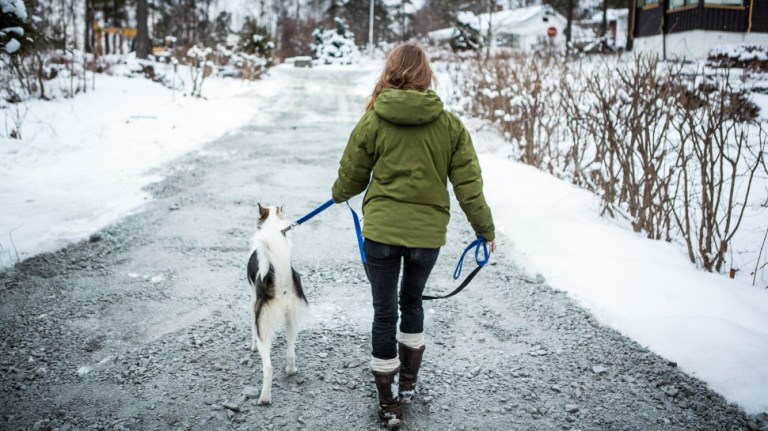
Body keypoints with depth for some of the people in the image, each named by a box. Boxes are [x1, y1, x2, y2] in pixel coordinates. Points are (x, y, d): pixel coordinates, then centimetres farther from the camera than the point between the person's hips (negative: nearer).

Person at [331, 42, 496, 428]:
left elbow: (350, 177, 4)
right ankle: (408, 383, 37)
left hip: (380, 231, -2)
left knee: (385, 313, 9)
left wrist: (339, 194, 27)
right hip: (428, 233, 2)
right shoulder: (450, 125, -4)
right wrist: (485, 229, 11)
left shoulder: (372, 122, -7)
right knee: (411, 303, 24)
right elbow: (468, 184, -2)